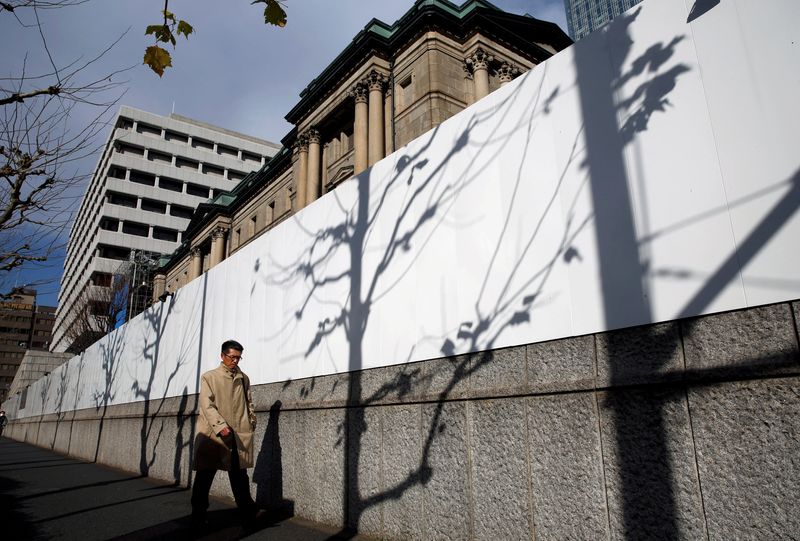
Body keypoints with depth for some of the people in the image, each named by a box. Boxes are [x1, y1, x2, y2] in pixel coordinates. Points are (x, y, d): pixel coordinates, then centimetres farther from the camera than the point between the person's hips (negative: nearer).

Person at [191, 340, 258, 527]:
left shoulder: (244, 379, 13)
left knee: (239, 476, 8)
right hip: (212, 434, -3)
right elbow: (207, 406, -8)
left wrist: (251, 421, 10)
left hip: (239, 436, 3)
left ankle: (247, 512, 16)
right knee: (204, 475, 5)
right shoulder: (209, 377, 1)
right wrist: (220, 426, -20)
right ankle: (198, 515, 19)